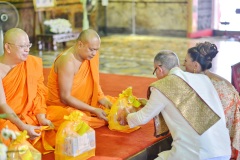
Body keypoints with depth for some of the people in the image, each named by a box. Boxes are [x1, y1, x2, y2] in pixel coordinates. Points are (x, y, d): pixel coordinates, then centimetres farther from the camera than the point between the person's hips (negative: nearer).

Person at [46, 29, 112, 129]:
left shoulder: (91, 56, -3)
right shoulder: (68, 61, -25)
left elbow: (94, 85, 5)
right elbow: (65, 98, -24)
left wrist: (104, 101, -13)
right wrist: (93, 110, -24)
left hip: (80, 104, 6)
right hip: (60, 107, -6)